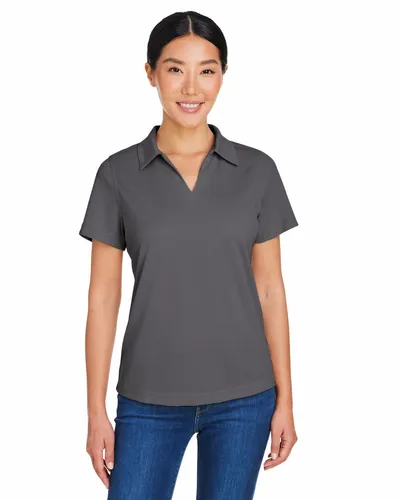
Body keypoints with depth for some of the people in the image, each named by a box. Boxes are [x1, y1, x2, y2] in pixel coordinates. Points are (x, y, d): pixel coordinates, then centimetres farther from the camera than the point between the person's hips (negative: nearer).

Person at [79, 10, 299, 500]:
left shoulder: (257, 170, 0)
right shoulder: (119, 173, -2)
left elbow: (270, 289, 3)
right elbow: (103, 297, -1)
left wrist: (284, 397, 2)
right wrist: (96, 410, -2)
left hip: (242, 396, 1)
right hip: (150, 399, 0)